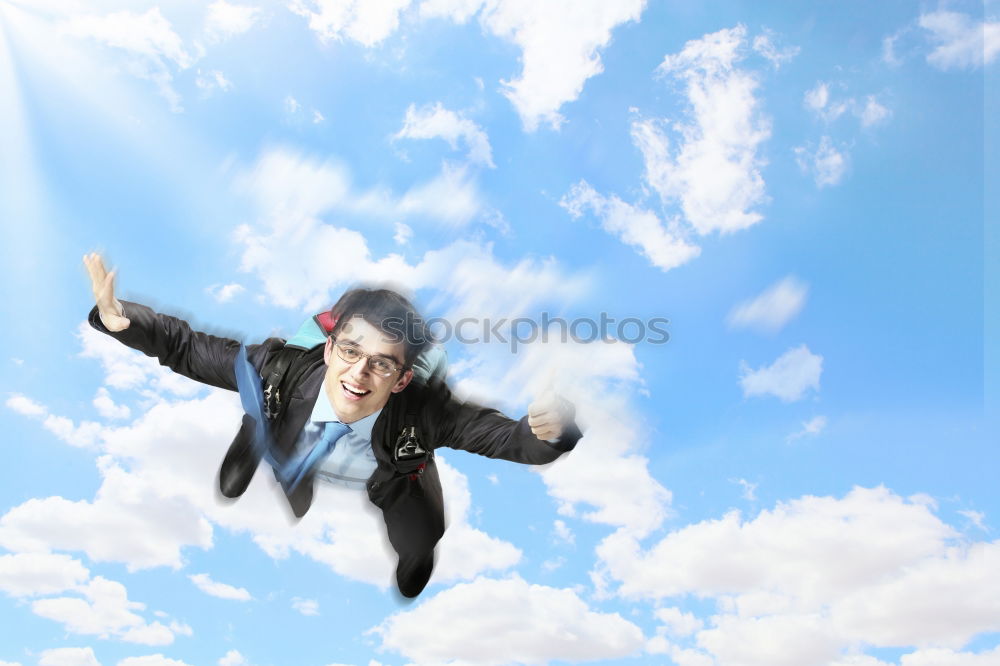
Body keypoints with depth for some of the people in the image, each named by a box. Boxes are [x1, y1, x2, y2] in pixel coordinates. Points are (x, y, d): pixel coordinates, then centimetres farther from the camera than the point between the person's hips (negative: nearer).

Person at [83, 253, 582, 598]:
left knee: (414, 573, 7)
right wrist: (119, 318, -49)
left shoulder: (424, 412, -42)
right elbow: (186, 348, -30)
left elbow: (506, 437, -40)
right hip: (294, 471, 1)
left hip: (385, 490, -1)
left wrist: (548, 430, -64)